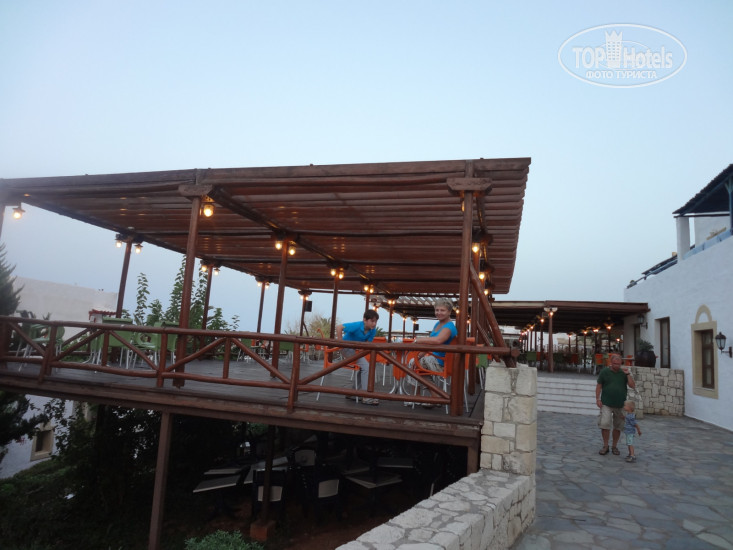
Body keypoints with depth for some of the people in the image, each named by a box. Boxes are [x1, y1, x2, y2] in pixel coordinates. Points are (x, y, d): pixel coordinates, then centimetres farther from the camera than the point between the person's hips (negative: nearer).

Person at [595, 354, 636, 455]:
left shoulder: (624, 373, 4)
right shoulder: (604, 371, -1)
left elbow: (633, 386, -2)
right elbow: (599, 386, 2)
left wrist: (628, 374, -11)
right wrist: (597, 399, -4)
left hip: (620, 404, 2)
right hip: (606, 404, -2)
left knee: (617, 427, 9)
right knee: (605, 424, -10)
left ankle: (614, 446, 24)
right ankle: (605, 446, 5)